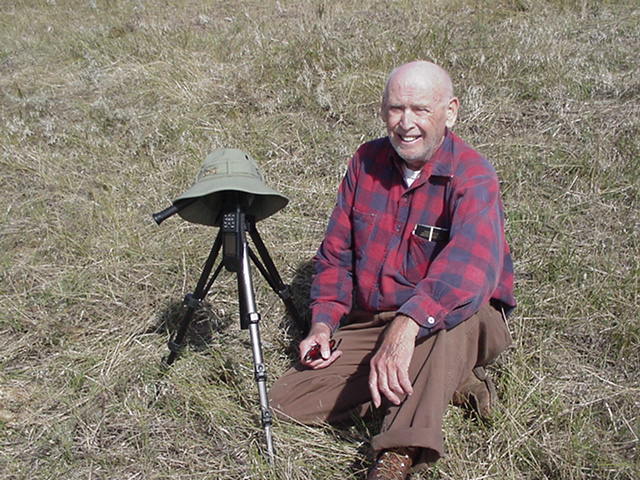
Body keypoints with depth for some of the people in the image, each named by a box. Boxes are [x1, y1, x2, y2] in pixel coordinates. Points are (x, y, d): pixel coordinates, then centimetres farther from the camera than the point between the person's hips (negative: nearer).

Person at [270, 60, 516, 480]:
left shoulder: (471, 176, -18)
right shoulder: (367, 162, 1)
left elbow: (472, 261, -39)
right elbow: (336, 252, 8)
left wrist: (407, 326, -53)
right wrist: (324, 322, -6)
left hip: (460, 330, -6)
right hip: (371, 324, 6)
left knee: (452, 311, -40)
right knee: (289, 400, -6)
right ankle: (449, 384, -4)